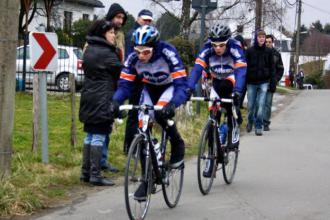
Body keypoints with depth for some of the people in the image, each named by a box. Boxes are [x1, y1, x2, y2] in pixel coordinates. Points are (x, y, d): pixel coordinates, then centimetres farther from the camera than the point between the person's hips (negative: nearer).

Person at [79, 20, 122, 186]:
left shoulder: (89, 50, 14)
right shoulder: (106, 53, -14)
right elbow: (120, 72, -11)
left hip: (89, 98, 9)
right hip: (102, 100, -9)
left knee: (90, 136, 13)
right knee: (99, 136, -6)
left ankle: (86, 172, 17)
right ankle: (95, 174, -5)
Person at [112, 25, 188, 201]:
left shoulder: (168, 53, -33)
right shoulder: (133, 58, -23)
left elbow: (181, 85, -37)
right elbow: (125, 84, -19)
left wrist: (172, 104, -54)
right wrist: (116, 102, -39)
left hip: (170, 87, -4)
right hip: (149, 89, 4)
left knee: (161, 113, -34)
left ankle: (177, 145, -5)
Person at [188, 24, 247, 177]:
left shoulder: (235, 48, -28)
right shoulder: (207, 50, -21)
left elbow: (241, 71, -38)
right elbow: (197, 68, -30)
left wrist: (237, 91, -54)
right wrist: (189, 88, -45)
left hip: (232, 80, -2)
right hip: (217, 81, 2)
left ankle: (233, 132, -16)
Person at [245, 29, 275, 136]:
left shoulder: (268, 51, 3)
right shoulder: (249, 51, -1)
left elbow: (272, 68, 6)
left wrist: (273, 83, 2)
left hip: (264, 82, 0)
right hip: (251, 83, 0)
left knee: (261, 104, -7)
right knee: (250, 105, 7)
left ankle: (258, 127, 1)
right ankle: (250, 122, 33)